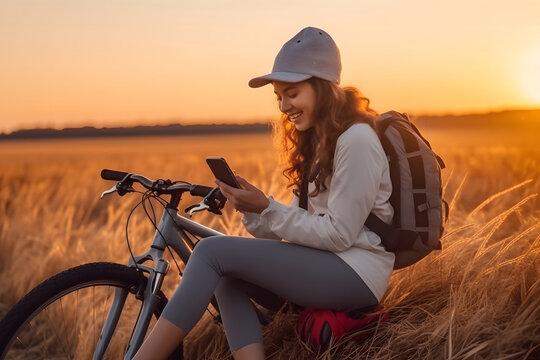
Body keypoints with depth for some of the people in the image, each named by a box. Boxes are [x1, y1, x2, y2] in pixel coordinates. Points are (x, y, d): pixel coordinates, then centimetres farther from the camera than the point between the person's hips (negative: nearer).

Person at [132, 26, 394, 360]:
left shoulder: (356, 139, -15)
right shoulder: (317, 139, 15)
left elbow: (339, 234, -19)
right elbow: (302, 219, 9)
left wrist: (267, 208, -21)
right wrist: (253, 210, -9)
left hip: (357, 272, -10)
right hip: (324, 264, 10)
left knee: (213, 251, -17)